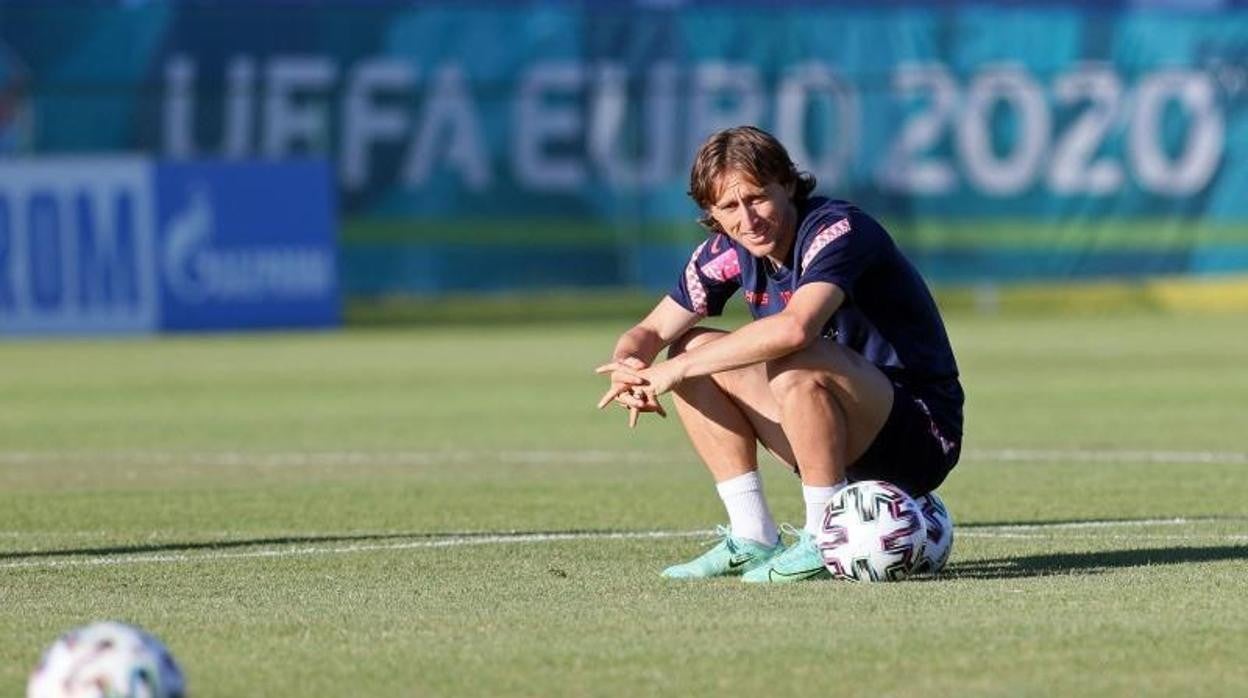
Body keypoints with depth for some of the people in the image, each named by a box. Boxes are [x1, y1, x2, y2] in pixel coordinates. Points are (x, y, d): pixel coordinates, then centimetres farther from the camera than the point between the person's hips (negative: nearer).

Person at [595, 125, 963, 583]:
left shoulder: (837, 230, -21)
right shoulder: (728, 252, 1)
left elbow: (794, 328, -39)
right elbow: (652, 331, 6)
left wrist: (680, 369, -32)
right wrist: (628, 368, -19)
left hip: (924, 437, -8)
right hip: (850, 440, 8)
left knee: (793, 364, -33)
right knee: (693, 349, 1)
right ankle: (754, 540, 1)